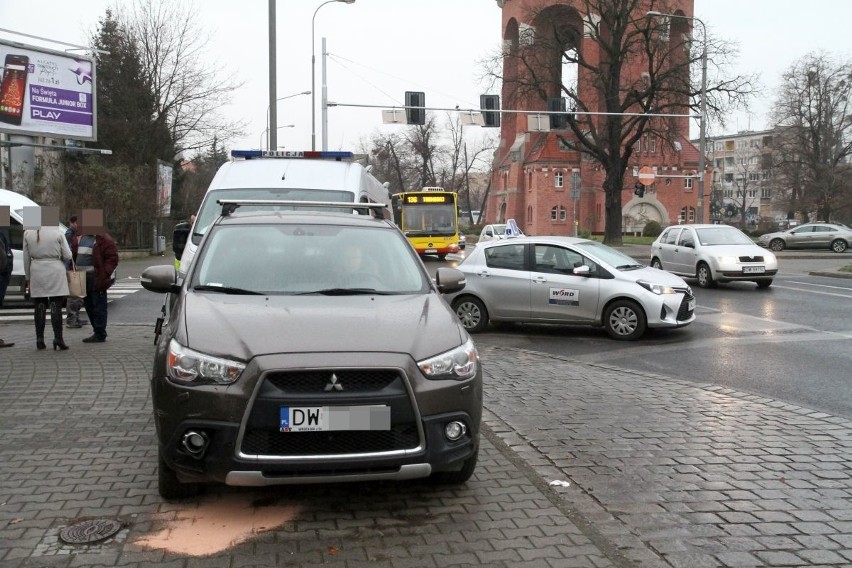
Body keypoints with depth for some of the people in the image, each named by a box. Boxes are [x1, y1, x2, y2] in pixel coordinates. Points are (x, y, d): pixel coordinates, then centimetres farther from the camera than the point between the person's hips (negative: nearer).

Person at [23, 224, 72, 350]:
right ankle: (58, 338, -6)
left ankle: (40, 340, 8)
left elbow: (26, 258, 5)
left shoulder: (28, 233, 1)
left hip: (37, 272, 2)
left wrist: (28, 277, 13)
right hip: (55, 271, -2)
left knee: (40, 306, 8)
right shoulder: (57, 232, -6)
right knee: (56, 306, -1)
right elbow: (67, 256, -4)